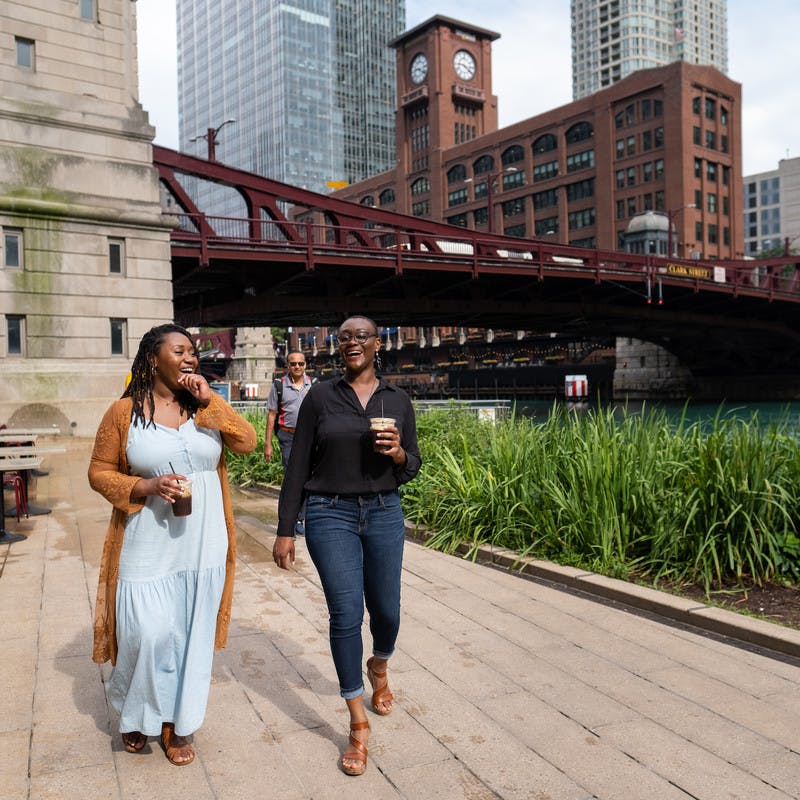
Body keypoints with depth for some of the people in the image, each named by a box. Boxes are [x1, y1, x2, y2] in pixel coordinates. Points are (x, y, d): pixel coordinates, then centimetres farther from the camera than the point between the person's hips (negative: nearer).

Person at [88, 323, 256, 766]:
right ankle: (135, 715, 28)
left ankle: (175, 722, 30)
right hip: (149, 546, -3)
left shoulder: (204, 407, 4)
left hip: (203, 546, 3)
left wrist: (208, 398, -11)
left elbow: (246, 442, -7)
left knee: (192, 635, 10)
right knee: (149, 634, -3)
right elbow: (99, 472, 0)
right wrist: (146, 487, -16)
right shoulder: (124, 411, -4)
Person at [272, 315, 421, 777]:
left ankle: (379, 667, 47)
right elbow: (298, 467, 0)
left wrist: (399, 454, -14)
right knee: (346, 615, -5)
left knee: (386, 610, 11)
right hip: (330, 515, -2)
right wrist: (285, 530, -3)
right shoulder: (321, 397, -2)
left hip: (384, 514, 2)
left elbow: (413, 468, 10)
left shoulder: (398, 400, 4)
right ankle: (359, 725, 12)